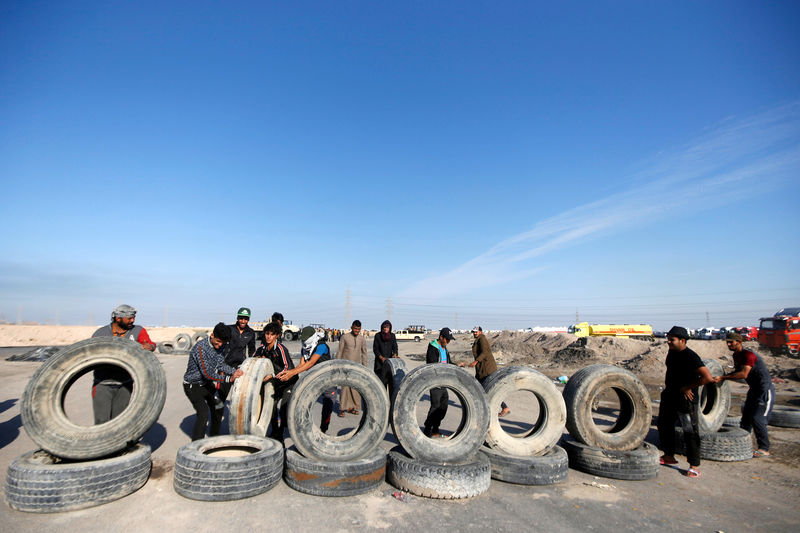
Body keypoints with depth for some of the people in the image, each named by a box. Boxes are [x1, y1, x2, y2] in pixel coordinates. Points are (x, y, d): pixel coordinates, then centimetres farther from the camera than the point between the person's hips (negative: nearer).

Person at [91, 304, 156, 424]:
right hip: (102, 384, 0)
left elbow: (149, 344, -16)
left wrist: (150, 346, -38)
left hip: (124, 386, 0)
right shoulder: (100, 333, 2)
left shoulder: (138, 331, 0)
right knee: (101, 422, -3)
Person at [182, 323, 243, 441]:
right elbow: (207, 373, -32)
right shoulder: (201, 348, -30)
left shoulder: (221, 346, -6)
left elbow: (221, 363, -2)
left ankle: (214, 437, 32)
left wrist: (235, 371, -20)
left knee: (217, 408, 12)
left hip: (207, 384, 8)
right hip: (193, 386, -8)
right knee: (203, 412, -21)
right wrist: (228, 379, -35)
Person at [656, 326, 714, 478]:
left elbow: (708, 378, -27)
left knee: (690, 431, -1)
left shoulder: (691, 357, -20)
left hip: (685, 399, -9)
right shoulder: (671, 353, 4)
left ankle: (695, 466, 10)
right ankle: (669, 456, 32)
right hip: (670, 396, 9)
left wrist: (688, 387, -19)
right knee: (664, 424, 16)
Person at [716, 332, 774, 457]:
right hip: (754, 389, 10)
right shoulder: (736, 356, 6)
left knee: (757, 419, -11)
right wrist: (721, 377, 1)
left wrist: (723, 377, -32)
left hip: (765, 389, -10)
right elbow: (737, 372, 15)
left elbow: (743, 374, -32)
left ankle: (764, 449, 0)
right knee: (746, 417, 13)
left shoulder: (748, 355, -23)